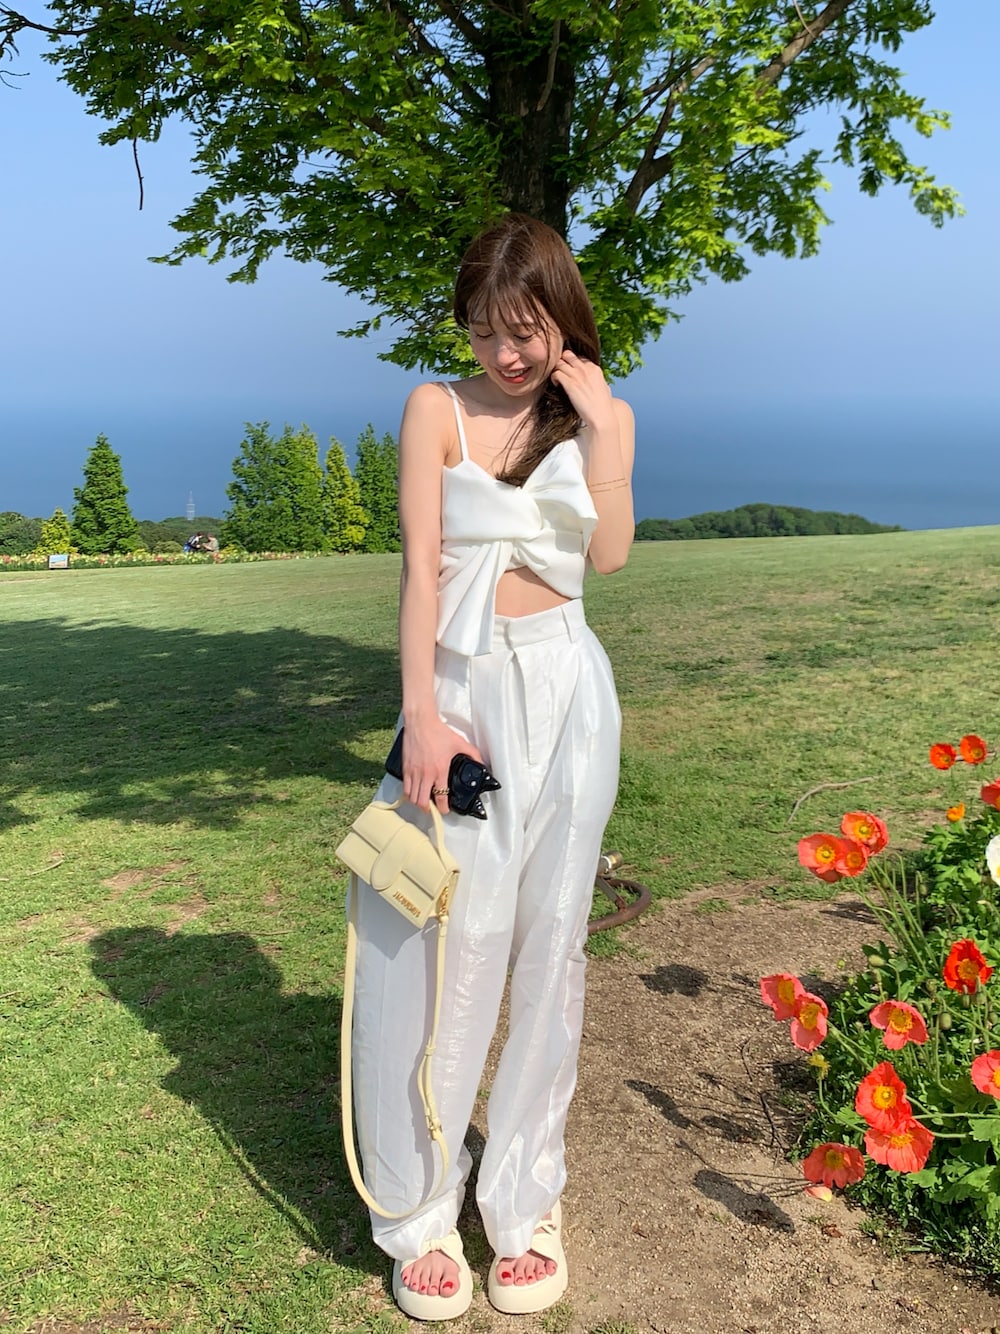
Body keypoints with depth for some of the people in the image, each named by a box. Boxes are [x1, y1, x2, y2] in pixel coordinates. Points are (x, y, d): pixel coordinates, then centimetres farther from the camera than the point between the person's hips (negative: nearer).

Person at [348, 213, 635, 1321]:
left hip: (565, 692, 2)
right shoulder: (438, 410, 2)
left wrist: (598, 424, -8)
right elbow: (419, 562, -8)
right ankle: (422, 1215, 11)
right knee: (448, 944, -3)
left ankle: (525, 1198, 19)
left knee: (547, 939, 6)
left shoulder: (603, 415, 10)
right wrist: (421, 714, -16)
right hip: (463, 687, -2)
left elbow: (610, 553, -4)